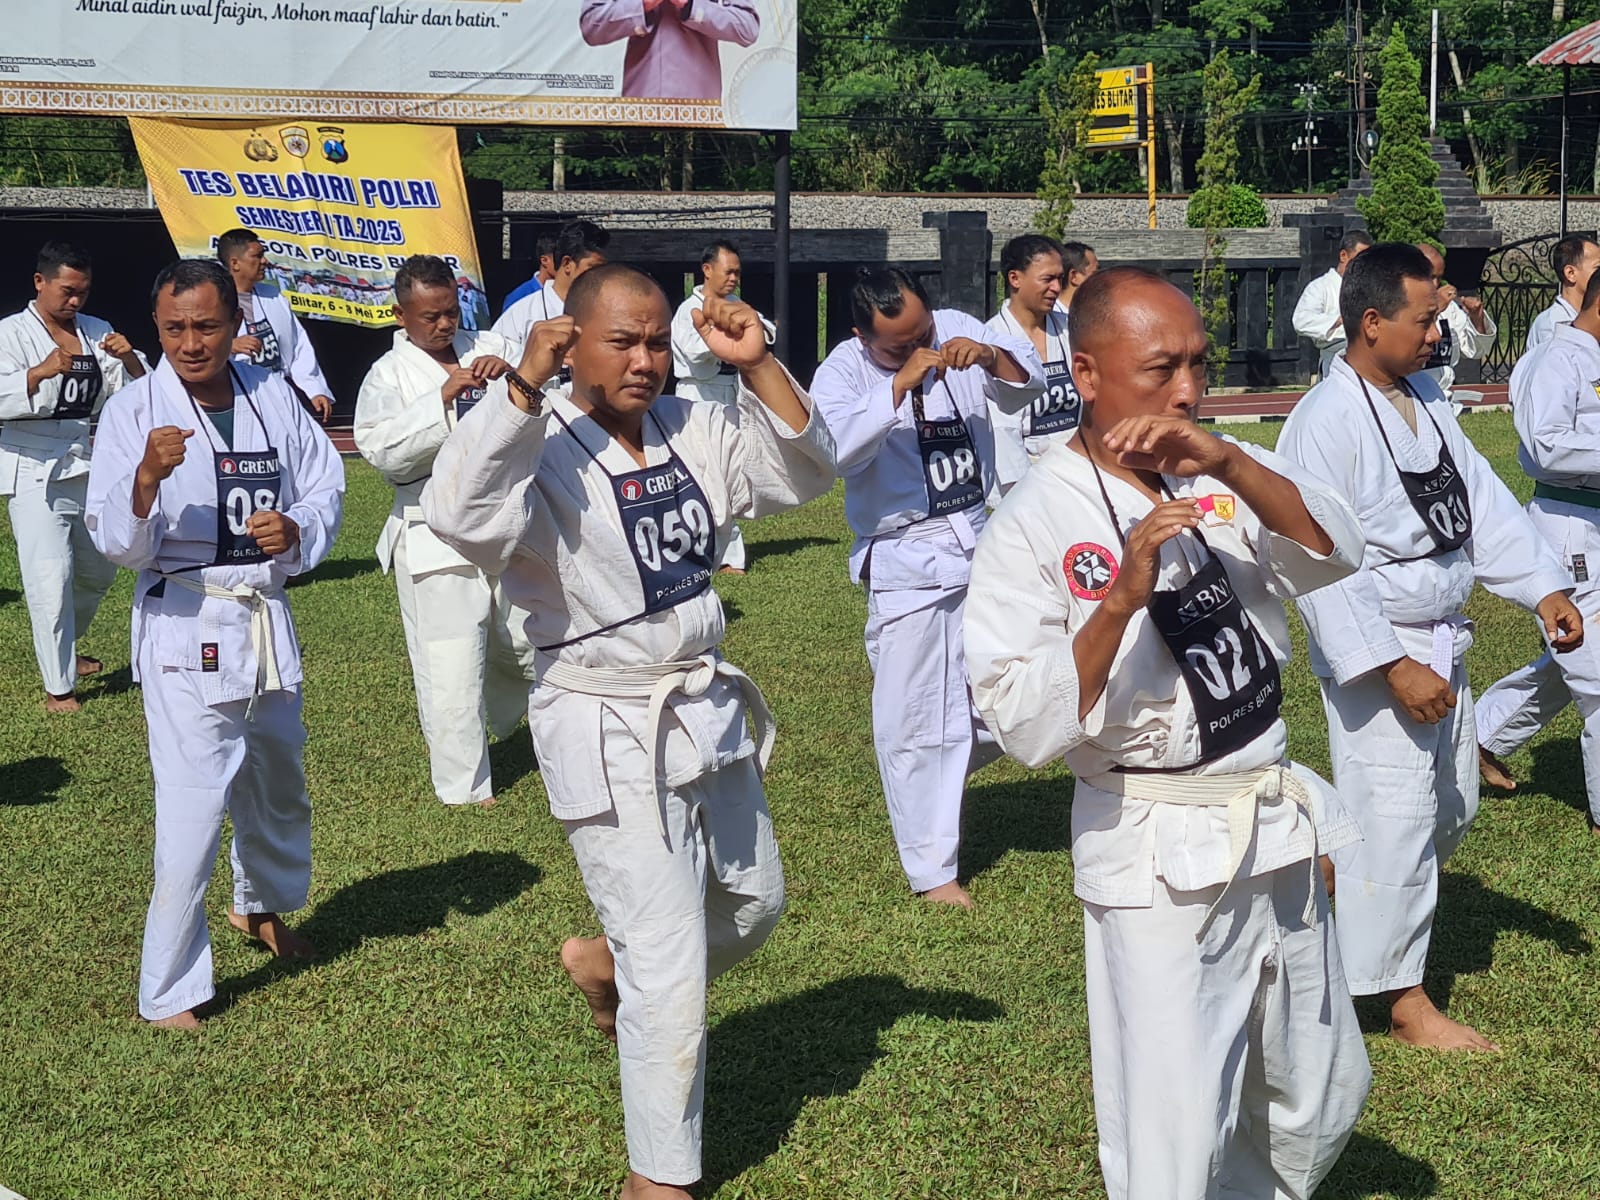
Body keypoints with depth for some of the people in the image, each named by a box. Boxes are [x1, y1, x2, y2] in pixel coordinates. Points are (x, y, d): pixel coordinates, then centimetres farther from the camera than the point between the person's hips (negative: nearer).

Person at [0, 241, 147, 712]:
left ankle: (62, 651, 44)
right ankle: (58, 686, -2)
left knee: (96, 570, 20)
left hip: (83, 468, 6)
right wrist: (42, 371, -39)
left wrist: (128, 358, -14)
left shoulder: (95, 333, 7)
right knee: (50, 579, -12)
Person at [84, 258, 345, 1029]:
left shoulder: (273, 398, -1)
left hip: (266, 615, 5)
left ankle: (262, 905, 53)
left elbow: (327, 488, 8)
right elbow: (116, 542, -15)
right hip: (182, 624, -5)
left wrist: (298, 528, -14)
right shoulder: (133, 410, -12)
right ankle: (169, 991, 1)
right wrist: (146, 479, -34)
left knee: (277, 782, 25)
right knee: (192, 808, -12)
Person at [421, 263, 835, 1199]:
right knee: (670, 967, -2)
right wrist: (526, 389, -38)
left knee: (754, 903, 24)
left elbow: (807, 471, 0)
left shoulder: (694, 431, 3)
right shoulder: (541, 450, -17)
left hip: (707, 711, 7)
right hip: (610, 733, -7)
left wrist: (758, 366, -13)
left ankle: (605, 963, 49)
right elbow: (460, 515, -35)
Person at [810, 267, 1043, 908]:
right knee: (913, 723, 0)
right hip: (907, 562, -4)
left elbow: (1025, 388, -2)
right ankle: (933, 870, 16)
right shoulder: (842, 372, -10)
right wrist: (900, 385, -32)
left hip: (983, 542, 4)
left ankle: (939, 774, 36)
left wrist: (989, 356, -22)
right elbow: (837, 447, -27)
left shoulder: (956, 330, 2)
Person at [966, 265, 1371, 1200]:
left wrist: (1230, 461, -28)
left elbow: (1335, 553, -13)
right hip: (1158, 854, -6)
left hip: (1275, 829, 6)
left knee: (1320, 1102, 22)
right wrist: (1121, 599, -31)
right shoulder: (1034, 525, -13)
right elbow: (1027, 726, -19)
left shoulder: (1227, 476, 4)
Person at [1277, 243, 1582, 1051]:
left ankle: (1346, 868, 40)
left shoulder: (1424, 399, 7)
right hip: (1374, 652, -9)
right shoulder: (1326, 423, -21)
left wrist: (1543, 586, -2)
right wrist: (1393, 666, -24)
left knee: (1451, 807, 18)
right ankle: (1404, 1000, 12)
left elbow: (1481, 499, 10)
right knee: (1396, 820, -1)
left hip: (1440, 641, 9)